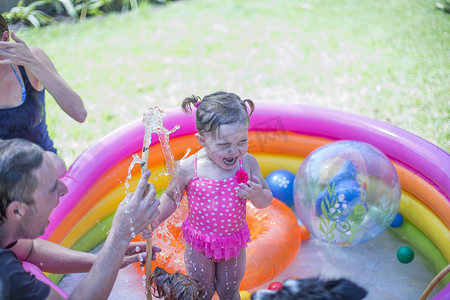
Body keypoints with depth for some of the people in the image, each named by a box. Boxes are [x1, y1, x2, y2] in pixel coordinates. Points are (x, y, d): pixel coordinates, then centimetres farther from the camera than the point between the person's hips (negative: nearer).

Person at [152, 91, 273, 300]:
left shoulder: (247, 163, -18)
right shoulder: (189, 168, -23)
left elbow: (266, 201, -7)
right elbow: (171, 198, -5)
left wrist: (257, 195, -29)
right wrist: (154, 218, -19)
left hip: (234, 242, 2)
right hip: (200, 243, -1)